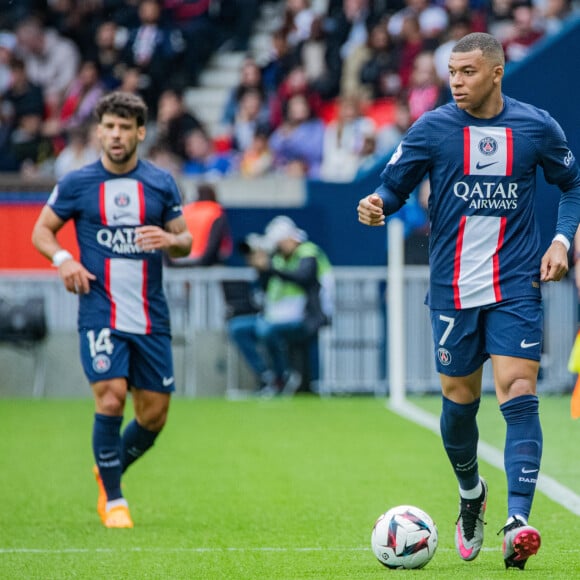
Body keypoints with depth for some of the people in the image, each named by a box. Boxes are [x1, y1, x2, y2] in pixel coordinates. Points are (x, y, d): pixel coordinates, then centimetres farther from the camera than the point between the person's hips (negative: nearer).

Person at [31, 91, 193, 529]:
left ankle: (110, 471, 33)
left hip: (151, 316, 3)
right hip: (100, 312, -3)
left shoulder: (161, 183, 7)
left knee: (154, 414, 4)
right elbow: (41, 230, 10)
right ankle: (113, 500, -3)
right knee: (111, 396, -18)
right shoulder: (76, 184, 1)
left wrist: (171, 240, -10)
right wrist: (64, 258, -10)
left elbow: (184, 242, 13)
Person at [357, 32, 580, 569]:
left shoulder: (536, 127, 0)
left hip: (516, 286, -1)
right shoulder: (432, 128, -2)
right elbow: (393, 184, 1)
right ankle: (471, 495, 38)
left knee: (519, 395, -15)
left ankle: (517, 523, -21)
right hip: (453, 289, 1)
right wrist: (376, 205, -22)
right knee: (459, 401, 9)